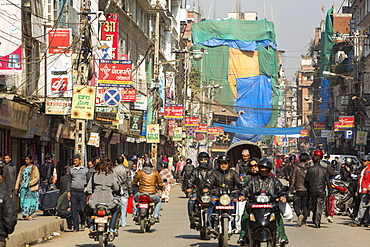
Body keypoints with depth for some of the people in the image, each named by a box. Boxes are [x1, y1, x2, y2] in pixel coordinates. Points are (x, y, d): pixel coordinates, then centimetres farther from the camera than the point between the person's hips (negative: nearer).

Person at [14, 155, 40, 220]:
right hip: (23, 187, 4)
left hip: (31, 187, -4)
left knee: (29, 200, -8)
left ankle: (29, 215, -6)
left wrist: (31, 183, -19)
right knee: (23, 200, -3)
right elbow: (19, 178, 14)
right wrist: (16, 187, 8)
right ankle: (24, 215, 0)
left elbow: (37, 177, -5)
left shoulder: (34, 168, 2)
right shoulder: (22, 168, 15)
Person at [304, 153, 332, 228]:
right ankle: (317, 223, -9)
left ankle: (315, 221, 24)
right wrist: (330, 190, 8)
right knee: (319, 208, -1)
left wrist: (308, 190, 12)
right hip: (321, 191, -1)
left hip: (313, 191, 1)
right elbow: (327, 181, 0)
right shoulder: (324, 170, -2)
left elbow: (306, 181, 0)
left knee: (314, 207, 17)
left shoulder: (310, 169, -4)